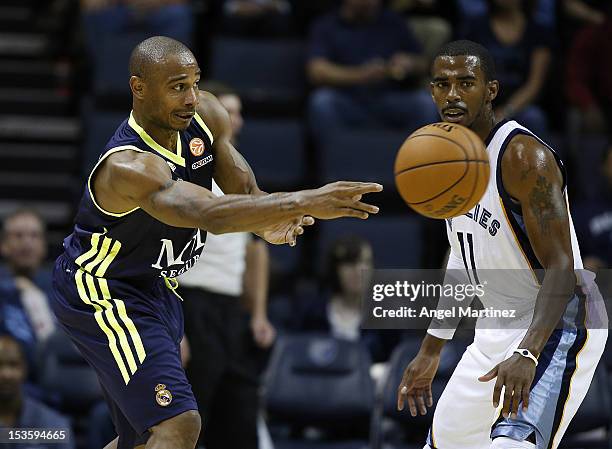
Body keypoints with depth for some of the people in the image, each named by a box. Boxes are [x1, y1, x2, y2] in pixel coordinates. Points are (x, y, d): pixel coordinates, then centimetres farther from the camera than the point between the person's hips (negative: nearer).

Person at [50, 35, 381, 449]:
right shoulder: (128, 167, -34)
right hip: (101, 294, -9)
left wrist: (269, 224, -31)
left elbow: (245, 189, -5)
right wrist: (307, 202, -57)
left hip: (156, 288, 9)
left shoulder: (206, 116, -8)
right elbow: (209, 214, -48)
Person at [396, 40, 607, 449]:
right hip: (496, 331, 9)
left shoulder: (524, 156, -22)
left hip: (555, 325, -9)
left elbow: (562, 270, -27)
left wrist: (527, 355, -41)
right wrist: (430, 352, 19)